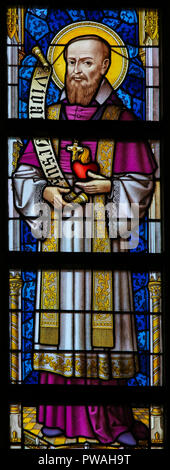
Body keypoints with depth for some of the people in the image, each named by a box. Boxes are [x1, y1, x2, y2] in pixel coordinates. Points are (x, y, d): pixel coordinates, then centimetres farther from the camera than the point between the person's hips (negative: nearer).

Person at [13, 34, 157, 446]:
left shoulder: (120, 118, 2)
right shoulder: (51, 116, 10)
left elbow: (141, 180, 2)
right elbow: (25, 171, 12)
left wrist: (108, 187, -15)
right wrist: (46, 192, -6)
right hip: (59, 232, 3)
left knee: (103, 315, -1)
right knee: (60, 314, 5)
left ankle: (110, 416, 10)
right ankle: (61, 414, 16)